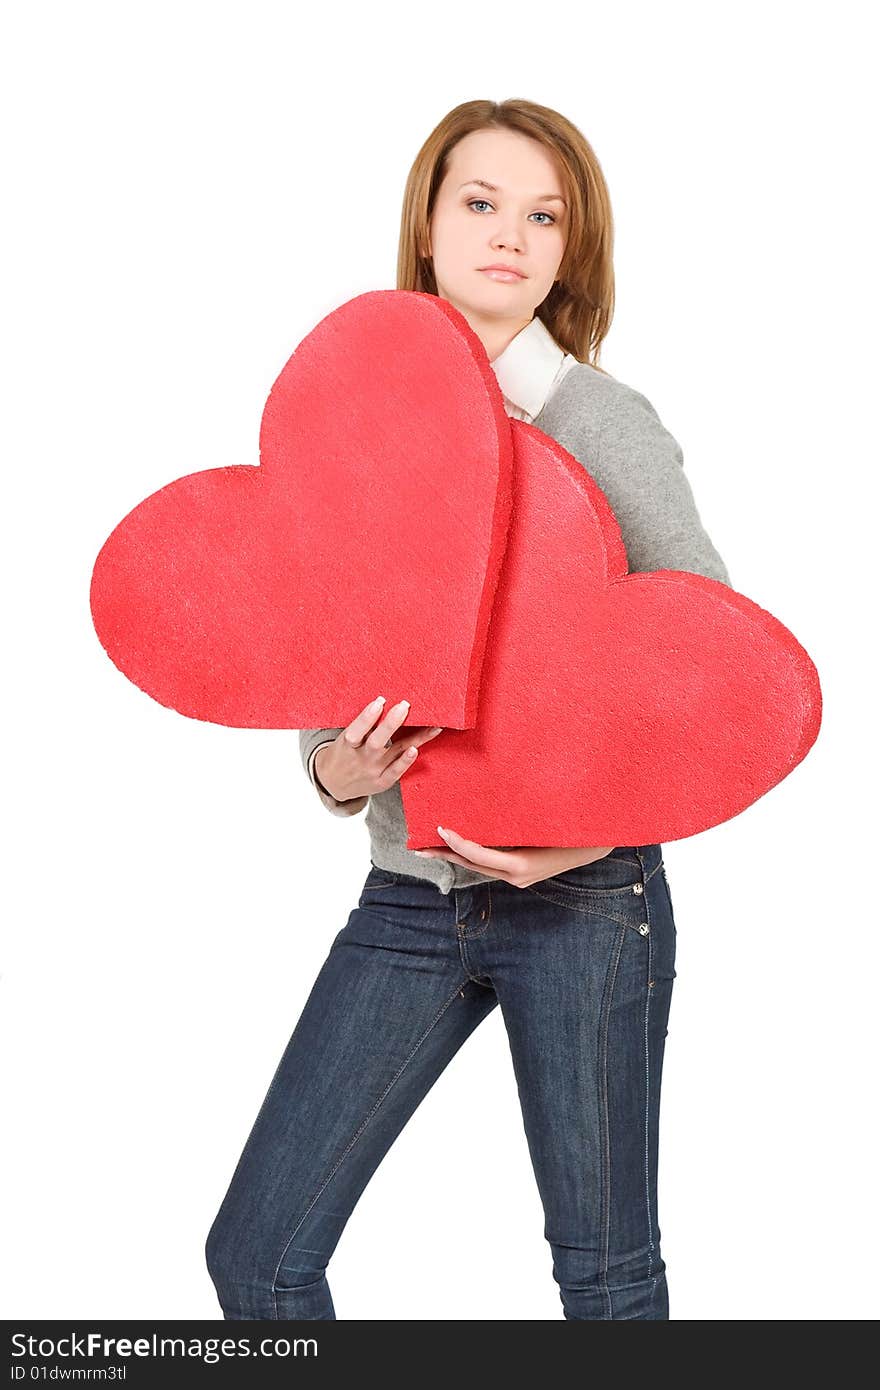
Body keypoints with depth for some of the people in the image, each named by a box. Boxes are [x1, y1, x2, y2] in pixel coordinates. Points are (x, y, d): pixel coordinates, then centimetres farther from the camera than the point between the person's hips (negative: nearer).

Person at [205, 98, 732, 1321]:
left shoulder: (603, 420, -6)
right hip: (409, 894, 4)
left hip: (581, 894, -3)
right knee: (257, 1253, 2)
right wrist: (335, 770, -15)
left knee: (604, 1268, 9)